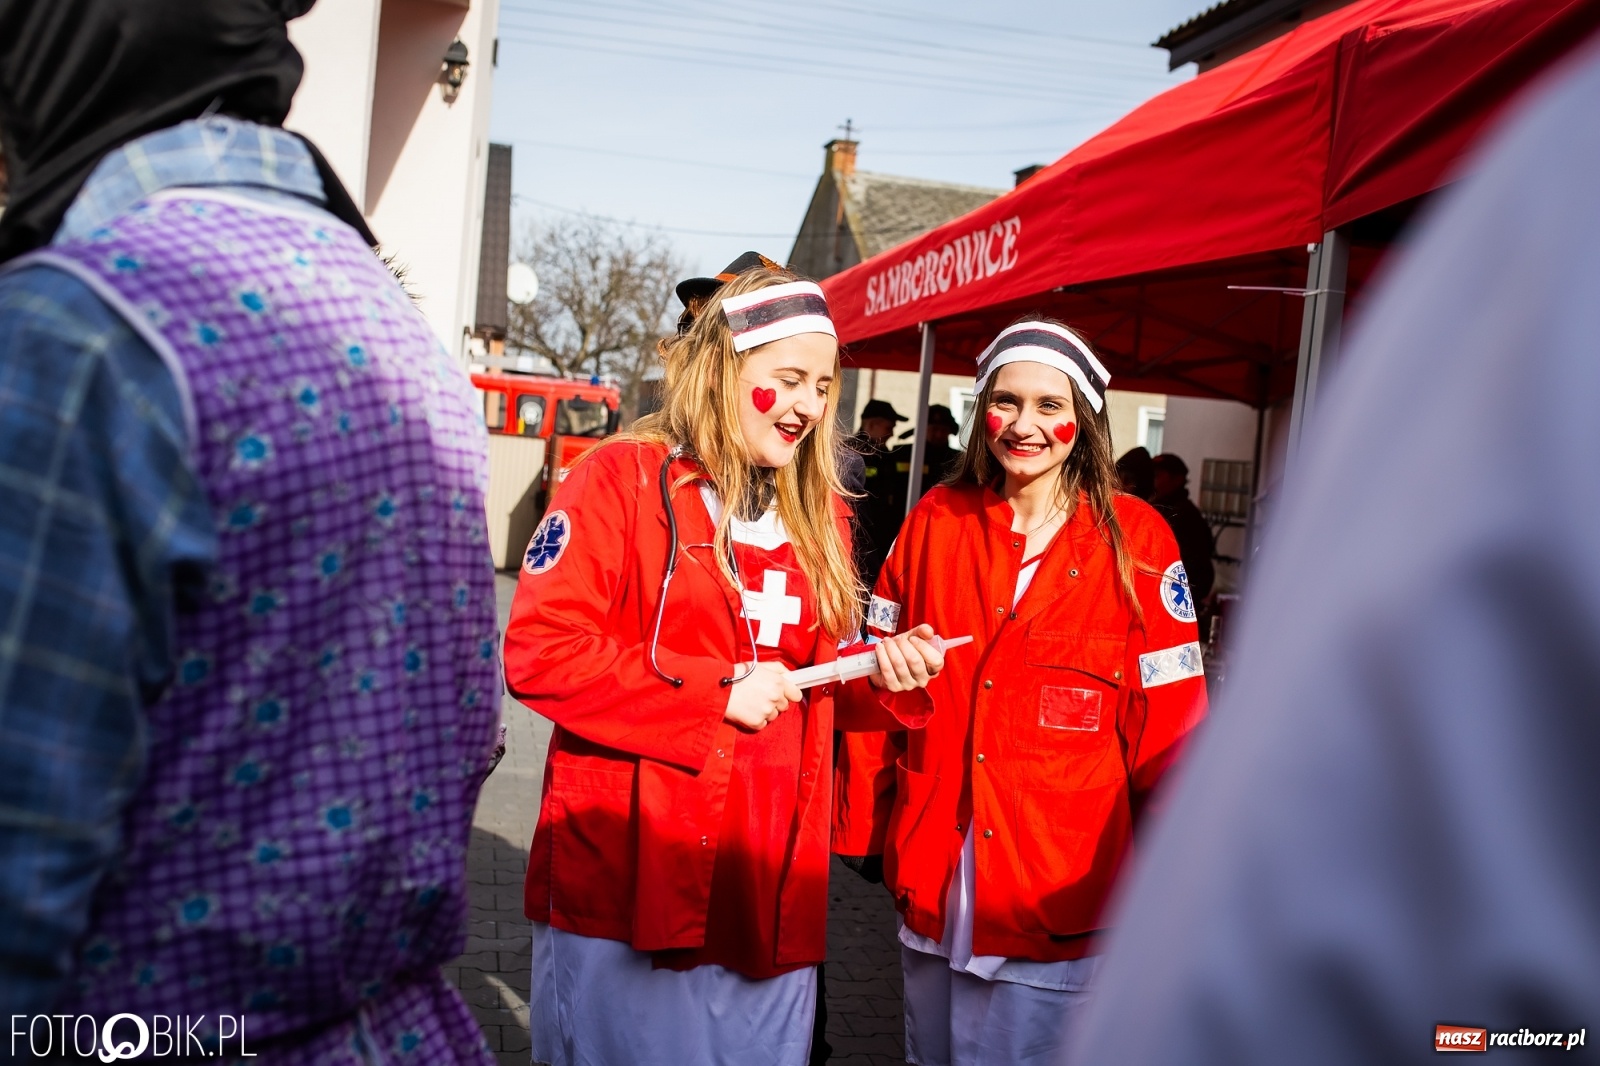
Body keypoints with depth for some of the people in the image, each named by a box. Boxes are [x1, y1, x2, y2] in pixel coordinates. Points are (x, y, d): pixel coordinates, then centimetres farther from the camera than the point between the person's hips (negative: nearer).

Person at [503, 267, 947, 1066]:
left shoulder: (819, 514, 13)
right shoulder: (625, 478, -6)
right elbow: (538, 651, -15)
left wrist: (880, 675, -3)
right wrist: (719, 692, -16)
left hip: (772, 894, 6)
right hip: (629, 883, -5)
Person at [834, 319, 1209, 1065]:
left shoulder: (1136, 542, -6)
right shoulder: (935, 523, 2)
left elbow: (1170, 724, -2)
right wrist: (860, 829, 6)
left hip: (1062, 892, -3)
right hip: (933, 885, 3)